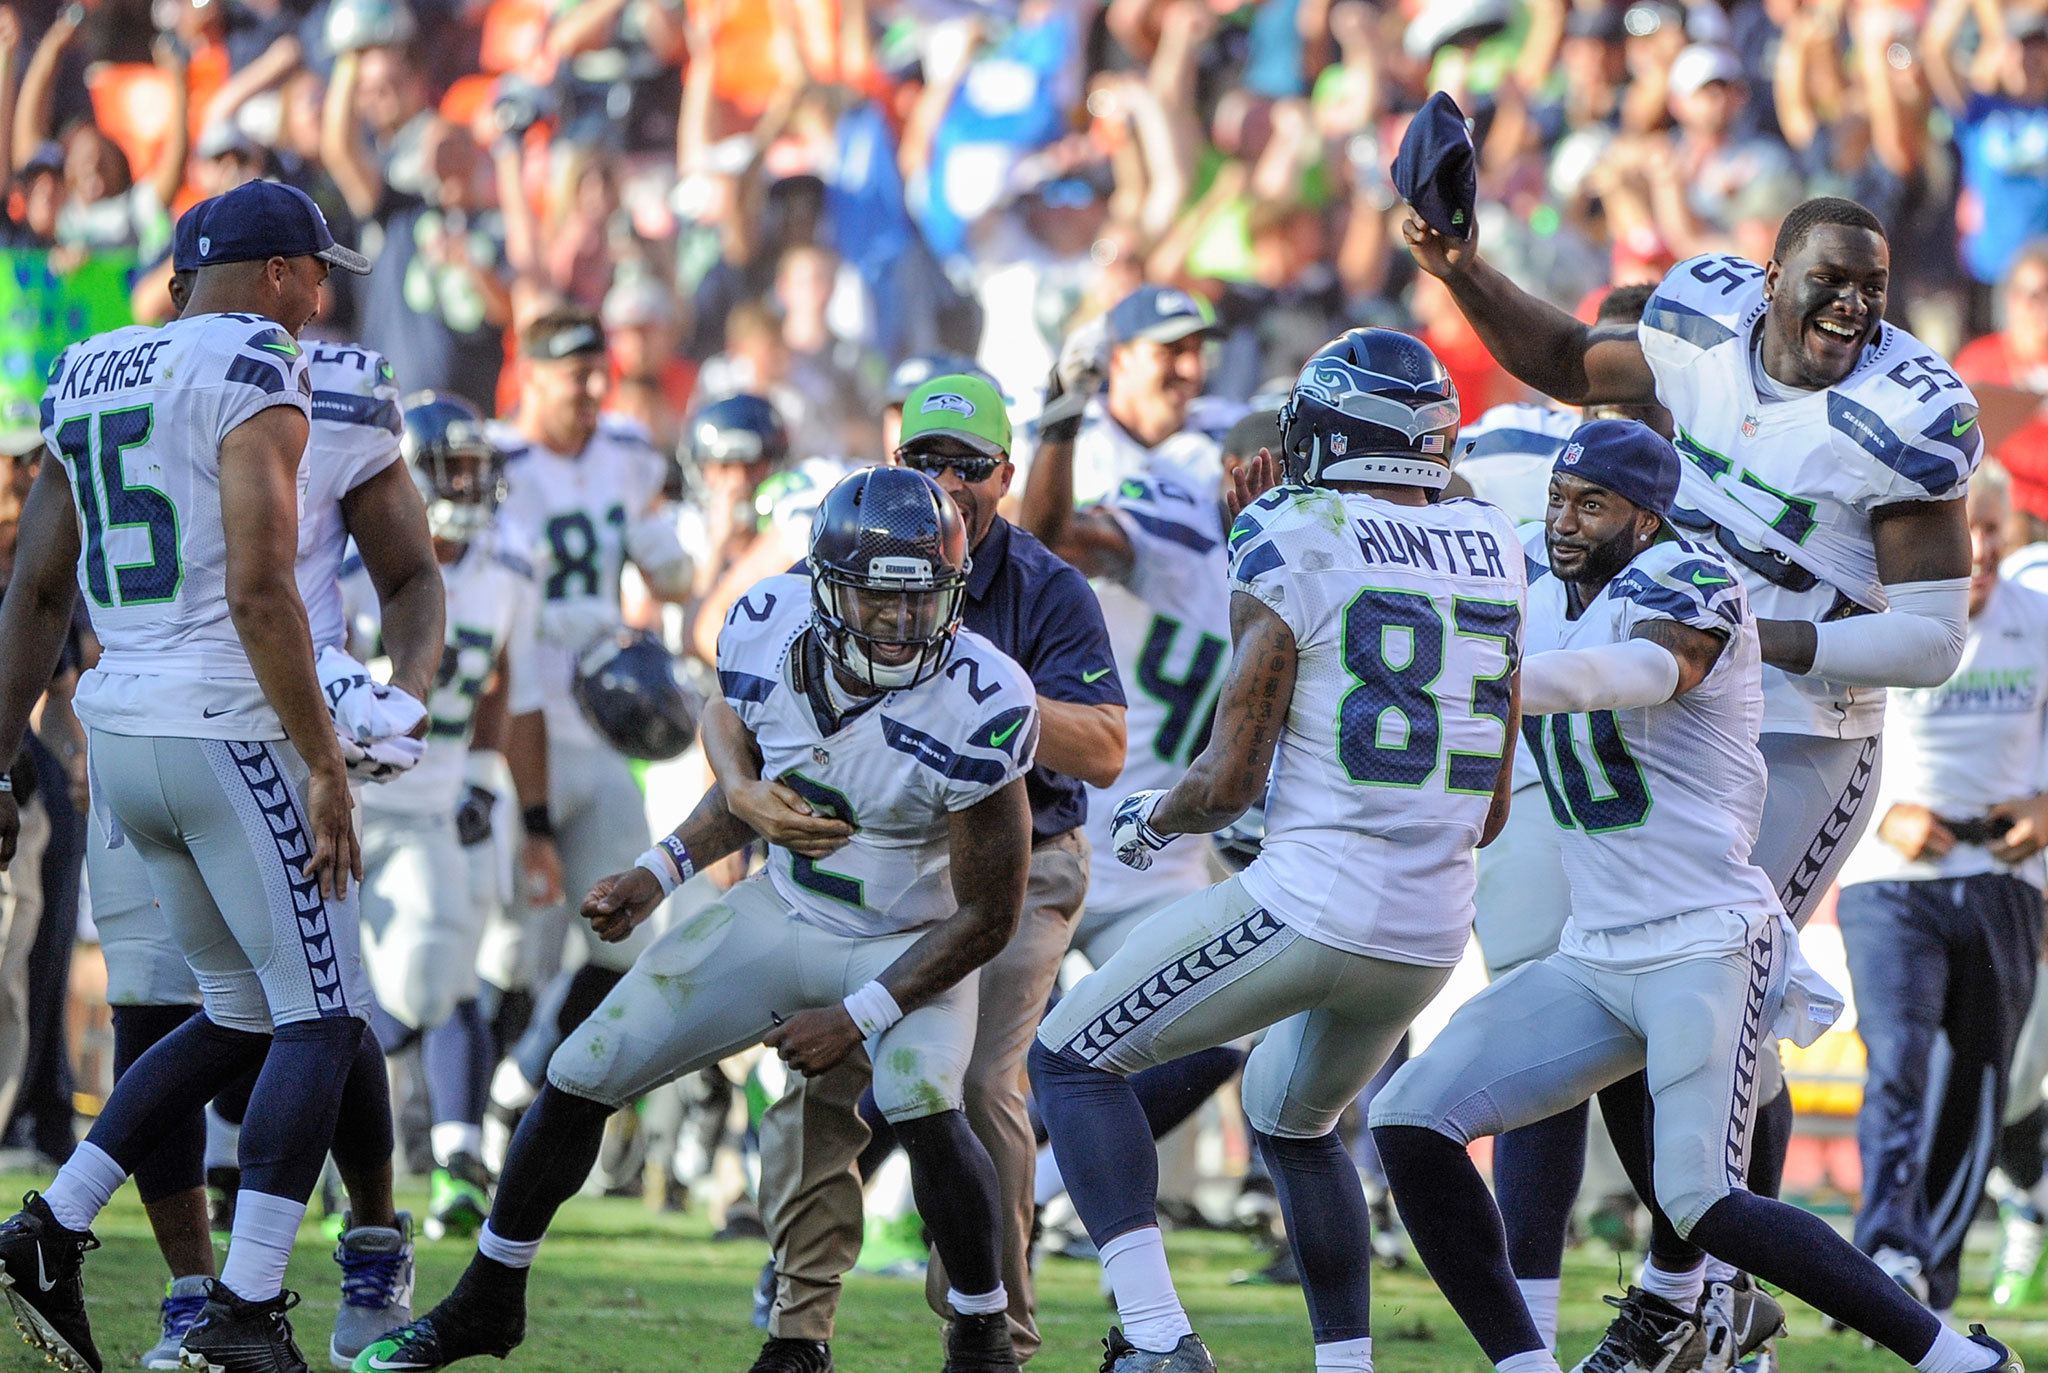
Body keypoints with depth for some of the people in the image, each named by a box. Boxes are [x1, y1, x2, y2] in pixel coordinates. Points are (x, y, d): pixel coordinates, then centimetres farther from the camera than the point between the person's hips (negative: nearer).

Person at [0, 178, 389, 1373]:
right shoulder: (256, 379, -10)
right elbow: (259, 590, -19)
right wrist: (325, 766, -16)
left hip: (123, 737, 8)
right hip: (233, 734, -8)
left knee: (242, 1017, 18)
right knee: (322, 1019, -1)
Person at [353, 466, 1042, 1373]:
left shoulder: (978, 707, -31)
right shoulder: (767, 634, -16)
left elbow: (987, 916, -21)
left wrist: (858, 1018, -22)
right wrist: (660, 873, -6)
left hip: (910, 946, -5)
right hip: (779, 915, 5)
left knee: (923, 1108, -33)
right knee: (580, 1080, 3)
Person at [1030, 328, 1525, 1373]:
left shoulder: (1292, 549, -8)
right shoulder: (1493, 554, 10)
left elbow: (1230, 780, -8)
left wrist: (1149, 819, 12)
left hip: (1312, 905, -7)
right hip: (1435, 928, 7)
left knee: (1072, 1059, 7)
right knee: (1292, 1119, 31)